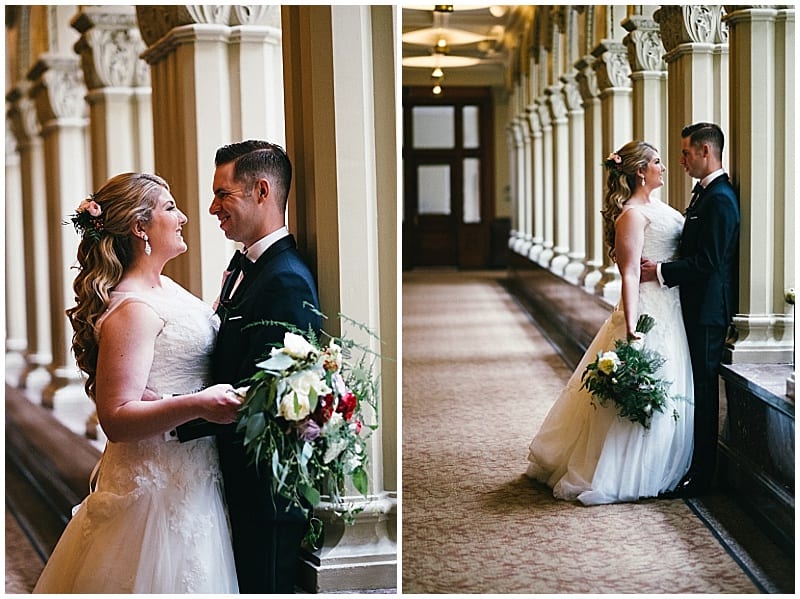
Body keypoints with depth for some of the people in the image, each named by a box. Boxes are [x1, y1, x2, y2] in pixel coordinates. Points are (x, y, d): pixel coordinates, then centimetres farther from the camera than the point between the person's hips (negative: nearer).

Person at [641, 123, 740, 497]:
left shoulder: (719, 198, -17)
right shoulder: (705, 192, 15)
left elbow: (708, 261, -22)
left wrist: (662, 271, -14)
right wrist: (663, 265, 5)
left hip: (707, 311, -10)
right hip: (696, 306, 10)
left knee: (703, 388, -4)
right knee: (696, 386, 14)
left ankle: (701, 475, 2)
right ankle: (693, 465, 22)